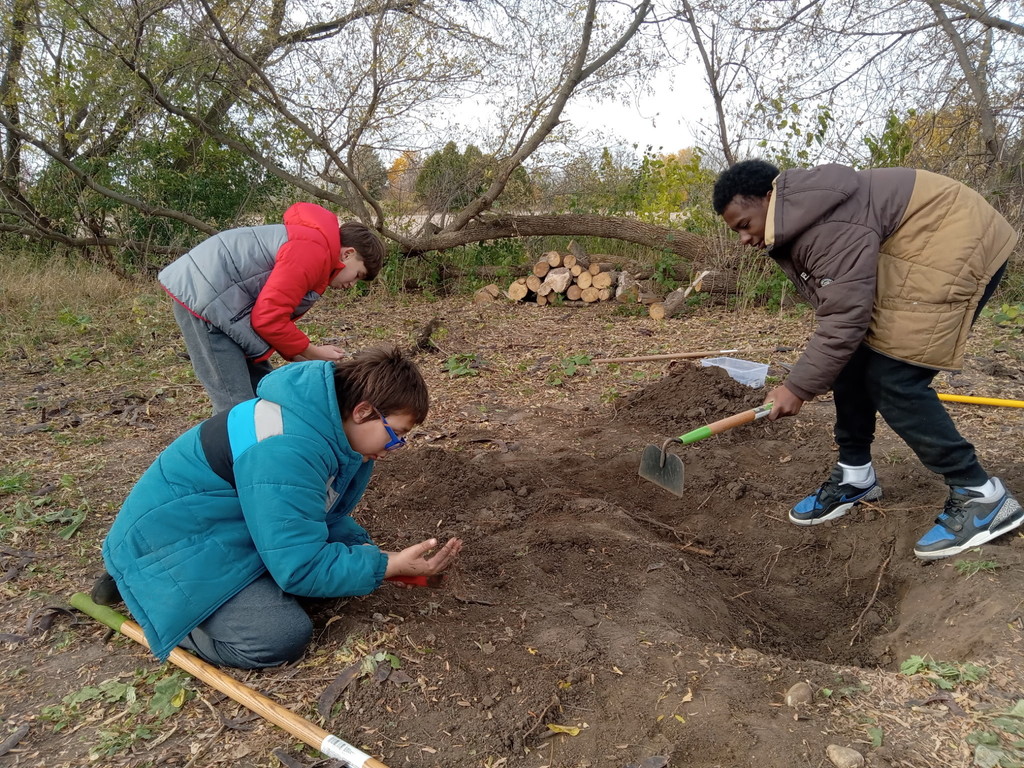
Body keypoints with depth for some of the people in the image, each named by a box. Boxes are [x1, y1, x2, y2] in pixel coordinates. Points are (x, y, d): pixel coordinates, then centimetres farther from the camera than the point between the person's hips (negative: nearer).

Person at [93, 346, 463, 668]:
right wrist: (388, 566, -24)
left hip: (235, 529, 10)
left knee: (352, 547, 8)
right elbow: (301, 568, -28)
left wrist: (377, 555, -10)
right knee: (283, 637, -23)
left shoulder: (331, 427, -3)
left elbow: (327, 521, 5)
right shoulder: (287, 453, -33)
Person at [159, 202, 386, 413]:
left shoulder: (319, 255, 17)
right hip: (203, 296, -11)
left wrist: (307, 361, 7)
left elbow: (277, 317, 15)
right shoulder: (314, 250, -16)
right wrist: (313, 353, -8)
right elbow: (268, 319, -21)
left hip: (221, 301, 11)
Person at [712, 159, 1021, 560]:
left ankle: (981, 496, -2)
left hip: (954, 249, -10)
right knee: (852, 360, 7)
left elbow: (845, 319, -27)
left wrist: (798, 387, -20)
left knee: (892, 379, -15)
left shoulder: (829, 226, -27)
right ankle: (854, 475, 20)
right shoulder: (794, 221, 6)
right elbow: (838, 310, 9)